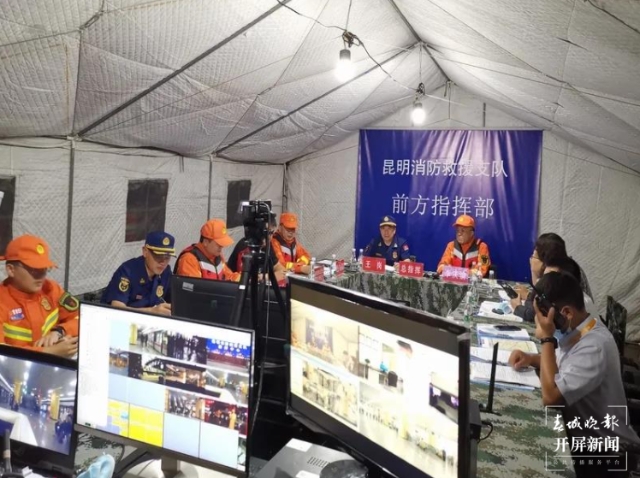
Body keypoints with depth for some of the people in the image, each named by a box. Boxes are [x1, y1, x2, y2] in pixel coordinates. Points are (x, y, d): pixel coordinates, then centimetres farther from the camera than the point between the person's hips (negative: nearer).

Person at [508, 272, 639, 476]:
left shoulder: (595, 346, -30)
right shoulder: (574, 327, -3)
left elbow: (551, 396, -33)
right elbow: (562, 360, 17)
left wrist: (547, 339, -29)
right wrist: (531, 359, -3)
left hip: (601, 447, -8)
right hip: (576, 427, 8)